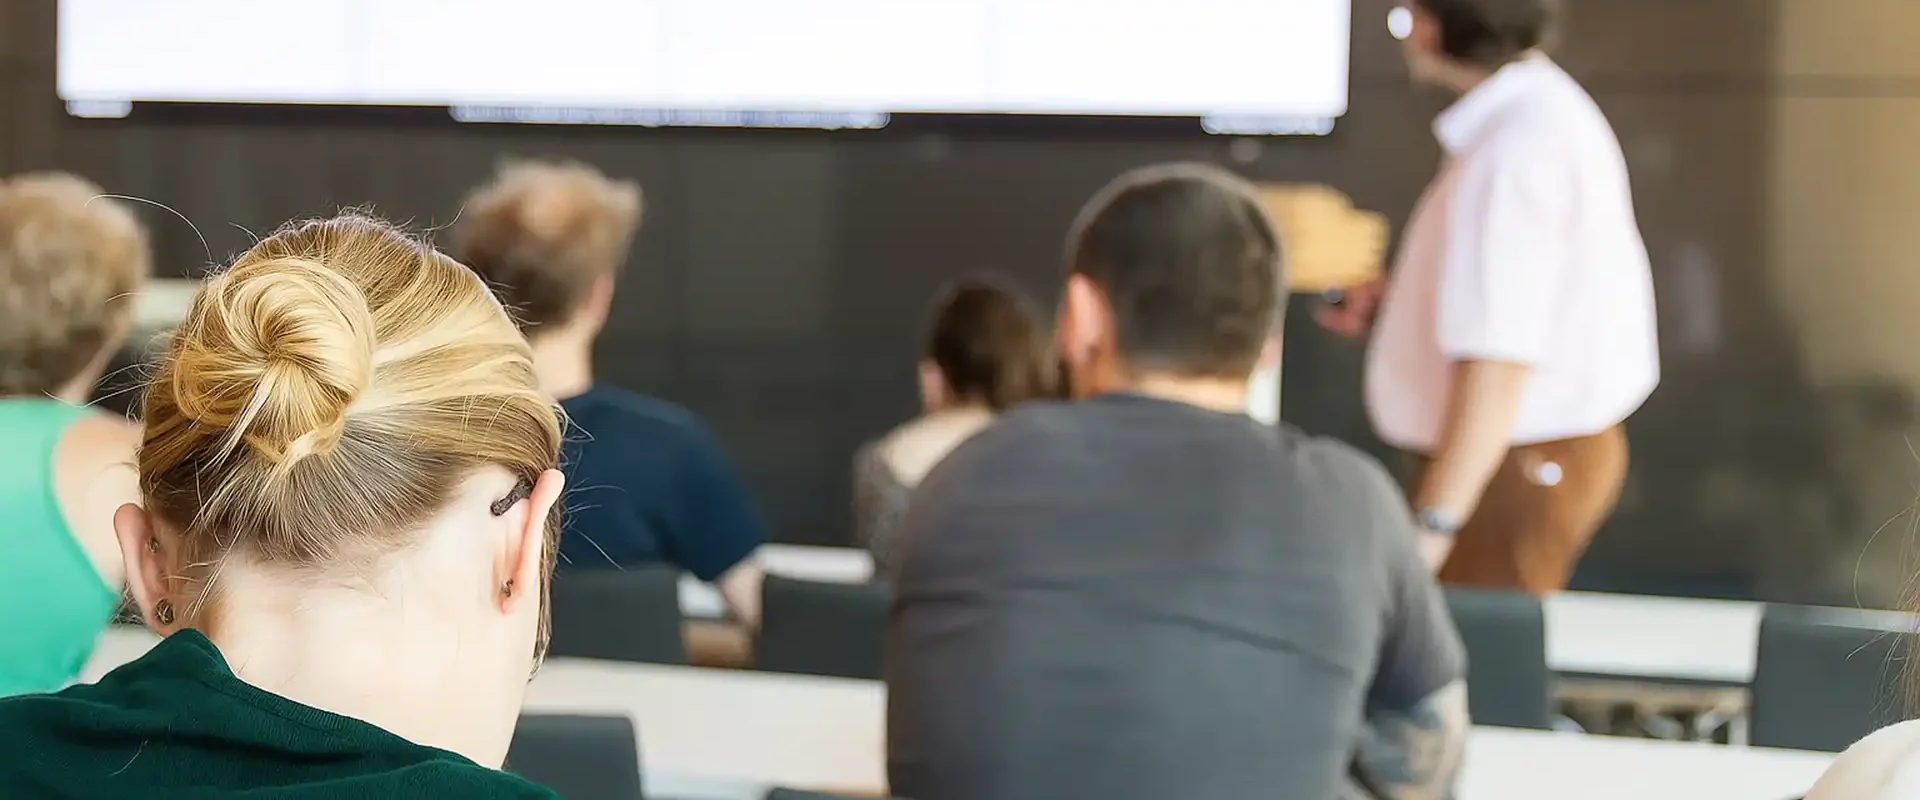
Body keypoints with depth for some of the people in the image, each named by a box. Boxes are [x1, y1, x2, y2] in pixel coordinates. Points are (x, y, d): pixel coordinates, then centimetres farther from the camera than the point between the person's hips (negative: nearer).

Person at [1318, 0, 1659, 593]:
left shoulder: (1513, 148, -23)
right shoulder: (1545, 111, 9)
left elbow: (1501, 355, -28)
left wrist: (1432, 522, -28)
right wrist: (1389, 301, 16)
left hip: (1518, 466, -10)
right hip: (1544, 450, 10)